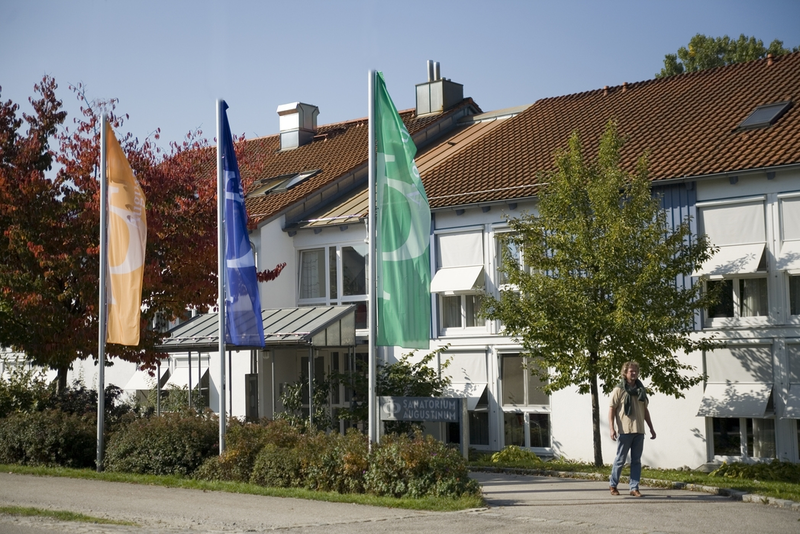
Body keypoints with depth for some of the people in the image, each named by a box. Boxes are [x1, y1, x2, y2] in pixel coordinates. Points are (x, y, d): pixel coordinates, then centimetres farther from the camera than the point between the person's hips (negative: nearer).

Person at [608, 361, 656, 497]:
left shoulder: (641, 390, 14)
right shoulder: (619, 390, -2)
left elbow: (645, 411, 20)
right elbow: (612, 409, -5)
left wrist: (651, 428, 16)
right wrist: (612, 428, -14)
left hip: (639, 431, 5)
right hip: (625, 431, -5)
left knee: (636, 461, 5)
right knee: (620, 460, 2)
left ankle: (634, 488, 8)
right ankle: (613, 484, 17)